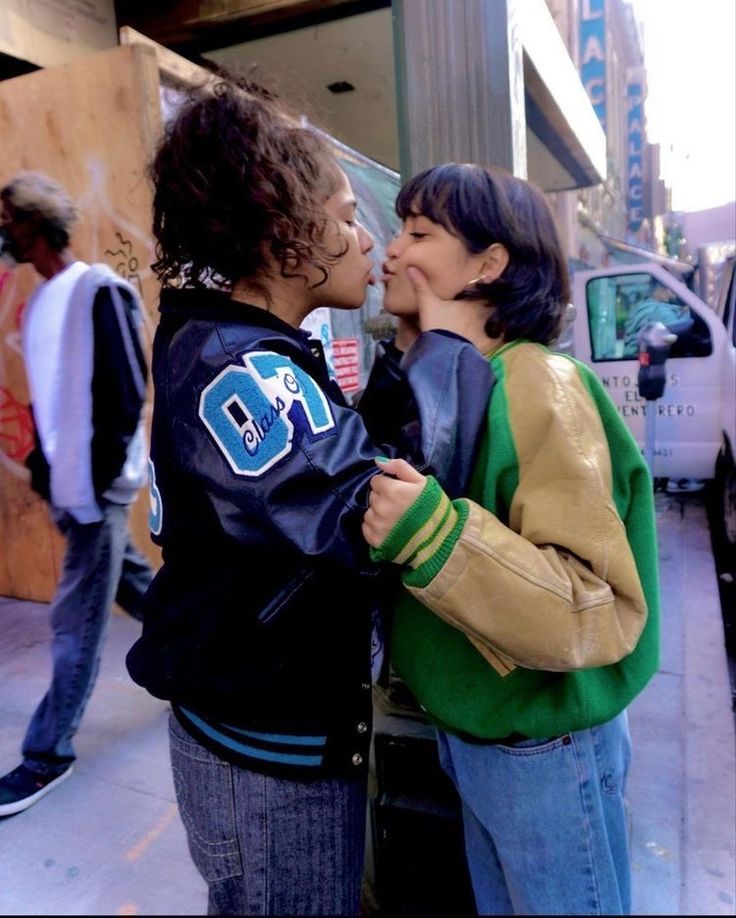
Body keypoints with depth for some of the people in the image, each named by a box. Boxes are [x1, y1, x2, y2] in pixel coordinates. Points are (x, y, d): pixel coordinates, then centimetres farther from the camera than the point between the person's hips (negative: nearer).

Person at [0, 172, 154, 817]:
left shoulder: (99, 291, -11)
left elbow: (128, 392, -17)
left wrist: (98, 474, -18)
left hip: (97, 485, -9)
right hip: (68, 483, 9)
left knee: (76, 623, 0)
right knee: (133, 584, 19)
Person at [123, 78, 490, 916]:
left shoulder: (237, 349, 6)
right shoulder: (234, 370, -27)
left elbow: (342, 462, 8)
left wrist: (409, 353, -2)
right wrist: (447, 343, -25)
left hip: (277, 724, 10)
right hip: (272, 754, -9)